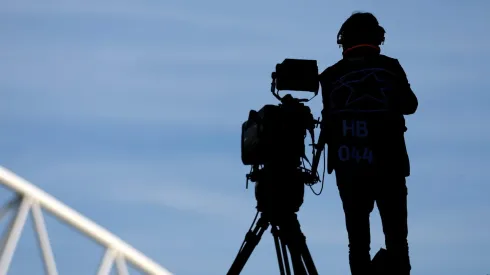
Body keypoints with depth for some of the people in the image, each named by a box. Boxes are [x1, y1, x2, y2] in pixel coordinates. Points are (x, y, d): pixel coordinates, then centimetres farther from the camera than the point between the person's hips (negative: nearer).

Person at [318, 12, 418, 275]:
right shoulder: (390, 69, -3)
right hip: (387, 165, -1)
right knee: (396, 237, 3)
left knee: (358, 239, 5)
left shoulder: (332, 76, -2)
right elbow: (410, 105, 12)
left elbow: (328, 122, 2)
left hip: (349, 168, 1)